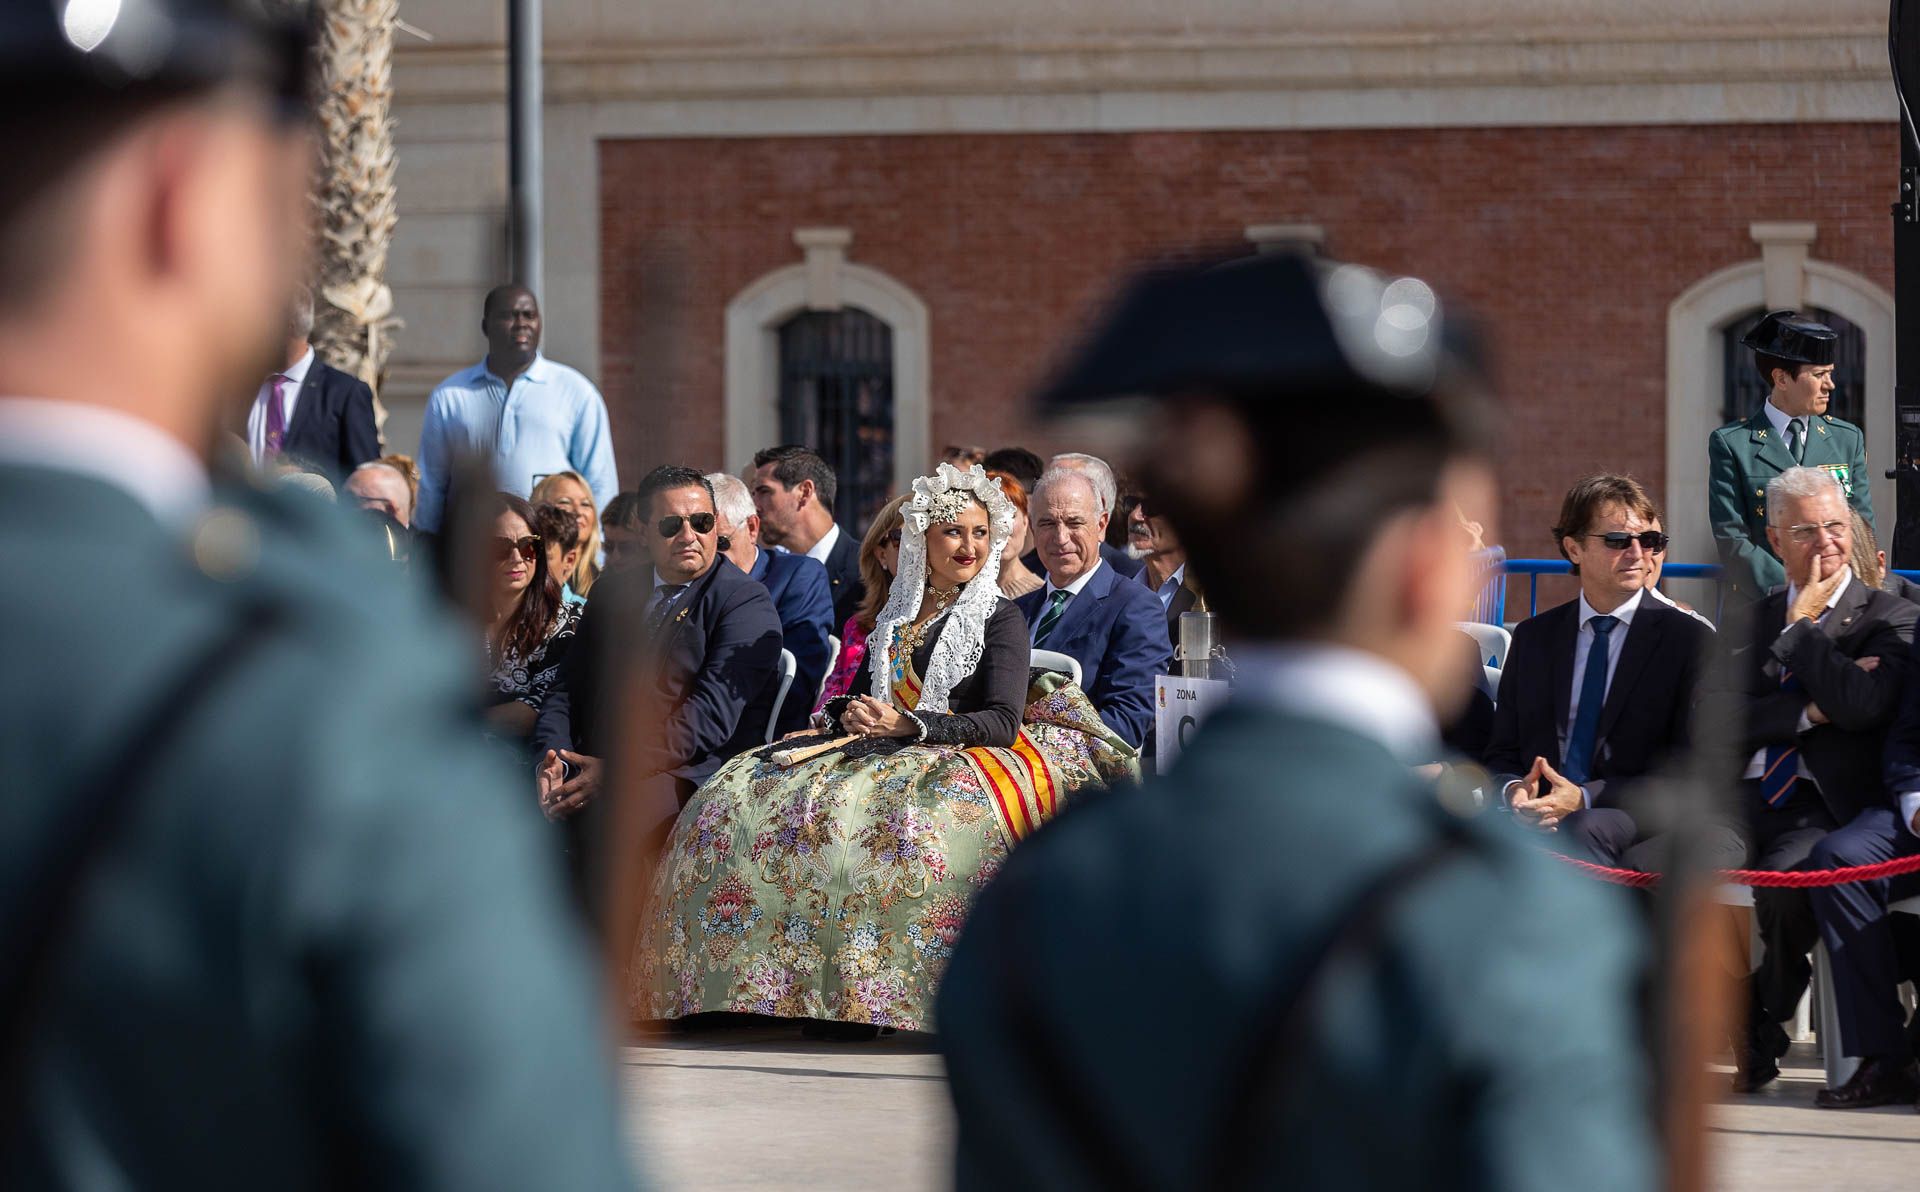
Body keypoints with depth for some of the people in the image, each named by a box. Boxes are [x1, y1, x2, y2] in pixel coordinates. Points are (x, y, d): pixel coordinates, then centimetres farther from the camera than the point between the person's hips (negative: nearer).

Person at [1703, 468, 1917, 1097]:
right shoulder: (1765, 616, 19)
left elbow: (1862, 704, -14)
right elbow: (1712, 718, 4)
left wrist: (1802, 627, -3)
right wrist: (1807, 712, -8)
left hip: (1827, 804, -4)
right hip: (1749, 799, 4)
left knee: (1788, 877, -36)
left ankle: (1760, 1033, -12)